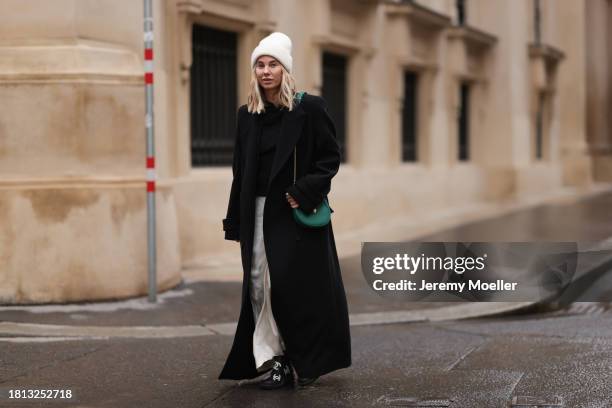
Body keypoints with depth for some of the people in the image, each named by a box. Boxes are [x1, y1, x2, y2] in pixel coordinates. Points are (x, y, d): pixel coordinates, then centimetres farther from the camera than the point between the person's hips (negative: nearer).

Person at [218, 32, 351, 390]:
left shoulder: (309, 109, -4)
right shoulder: (248, 115, 9)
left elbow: (331, 157, -4)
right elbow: (241, 172, 10)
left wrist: (305, 192, -16)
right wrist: (236, 223, 6)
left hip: (297, 212, -4)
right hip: (260, 212, 4)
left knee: (297, 285, -2)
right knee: (259, 285, -1)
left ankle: (307, 360, 11)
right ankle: (275, 359, 5)